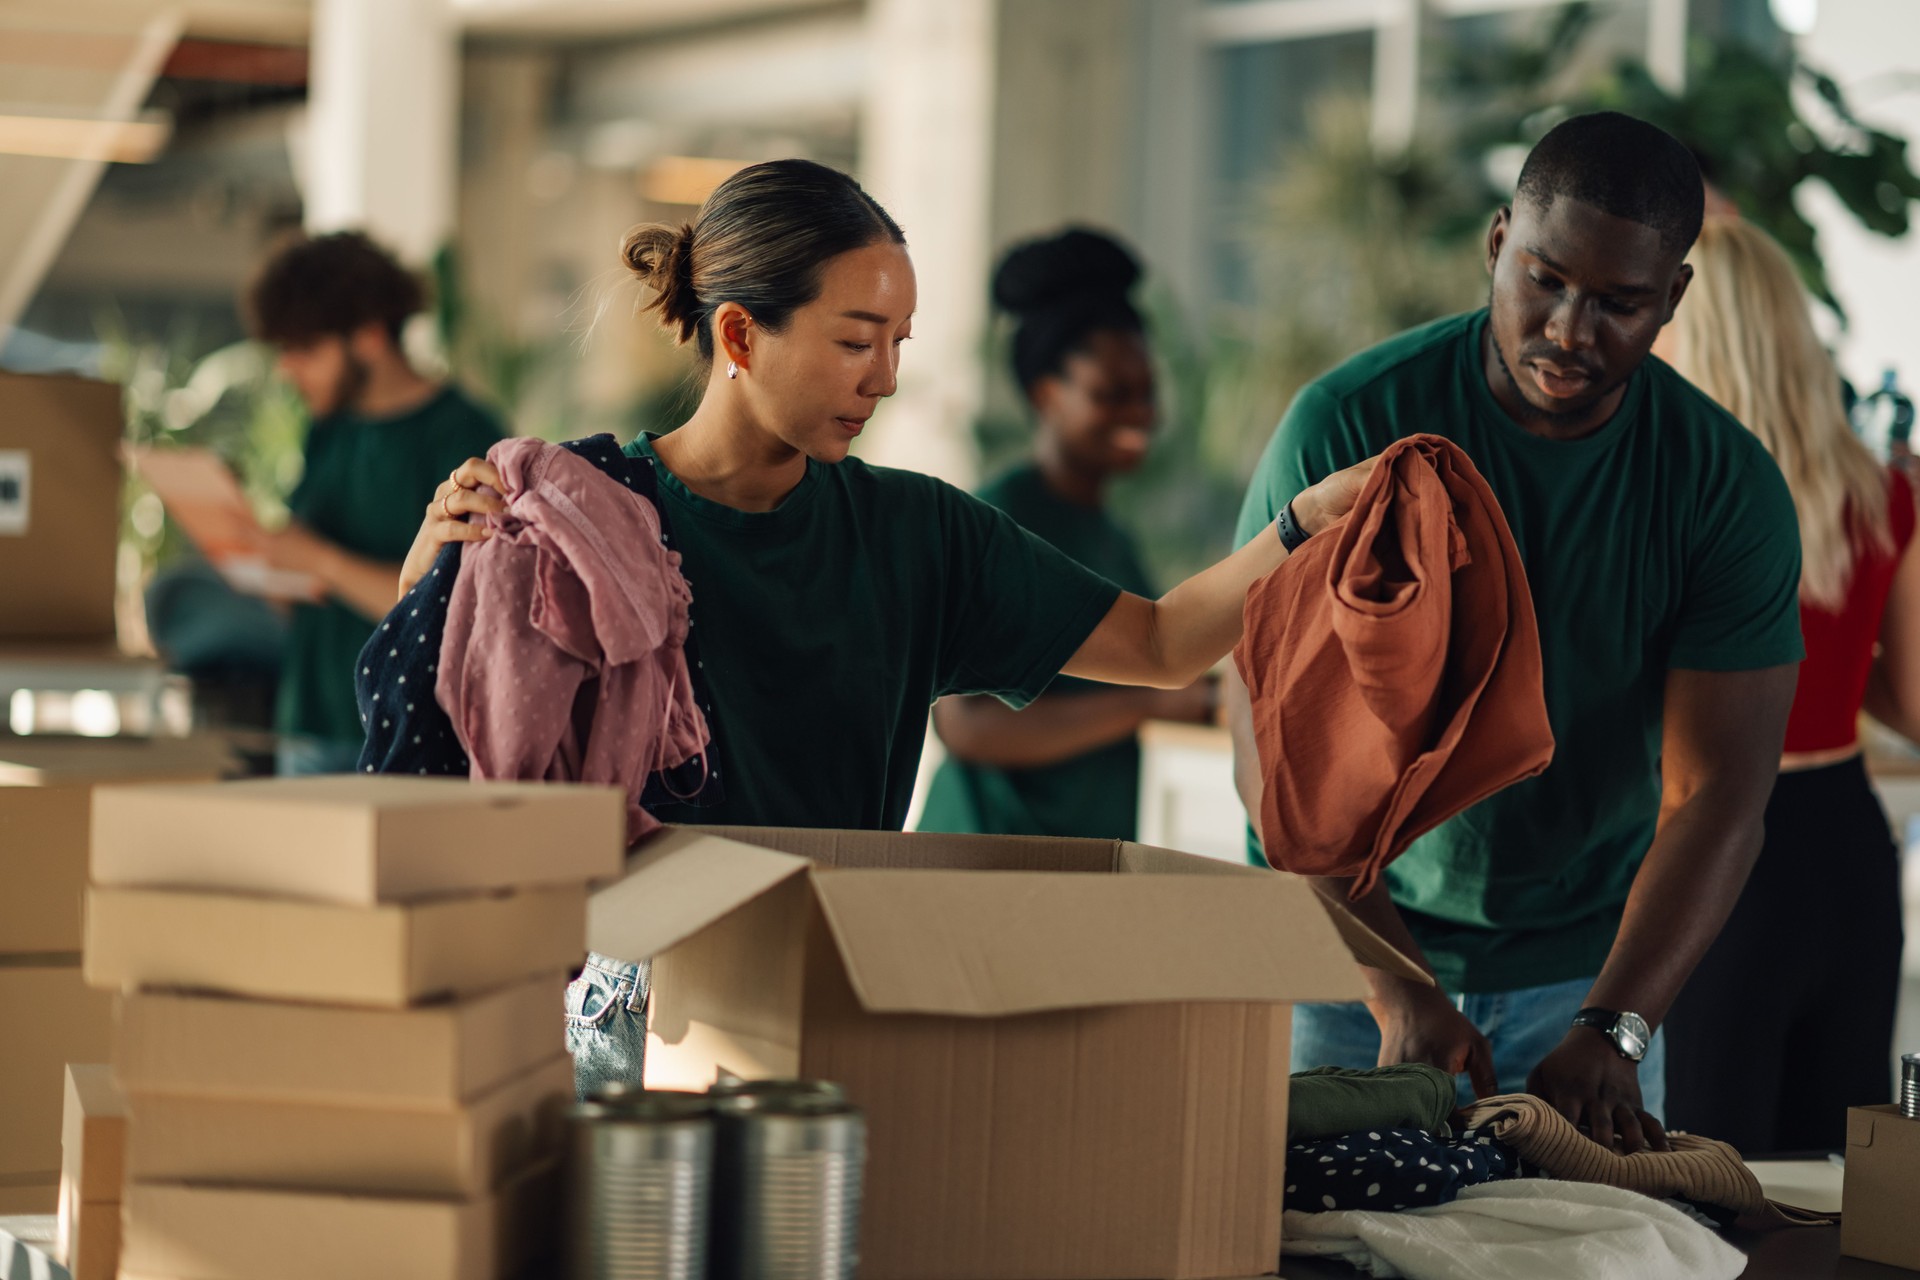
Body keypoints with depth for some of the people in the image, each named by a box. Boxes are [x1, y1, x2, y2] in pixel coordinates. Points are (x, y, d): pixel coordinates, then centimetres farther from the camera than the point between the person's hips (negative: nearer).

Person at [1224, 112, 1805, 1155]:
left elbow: (1713, 797, -15)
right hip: (1349, 946, -1)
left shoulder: (1731, 488, -10)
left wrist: (1611, 1032, -29)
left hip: (1584, 970, 1)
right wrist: (1396, 991, -29)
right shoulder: (1344, 427, -15)